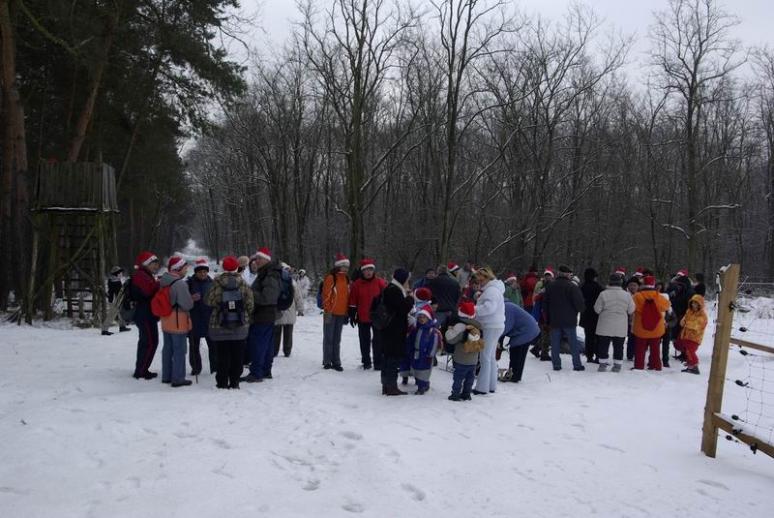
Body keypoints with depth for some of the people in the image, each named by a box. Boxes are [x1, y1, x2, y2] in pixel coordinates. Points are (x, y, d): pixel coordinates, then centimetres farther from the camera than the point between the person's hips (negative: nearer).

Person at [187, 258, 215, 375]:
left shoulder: (211, 283, 4)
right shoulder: (189, 283, -4)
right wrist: (190, 299, -23)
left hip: (209, 319, 1)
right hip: (194, 320, -1)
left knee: (213, 344, 5)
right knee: (194, 345, 7)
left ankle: (215, 367, 14)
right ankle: (195, 368, 20)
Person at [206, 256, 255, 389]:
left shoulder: (217, 284, -9)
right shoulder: (243, 283, -5)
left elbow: (209, 302, -2)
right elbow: (250, 305, -2)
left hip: (220, 327, -1)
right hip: (240, 326, 1)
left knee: (222, 356, 6)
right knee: (237, 356, 9)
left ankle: (222, 382, 8)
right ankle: (235, 382, 12)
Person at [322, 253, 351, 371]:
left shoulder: (346, 279, 12)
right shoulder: (330, 278, -9)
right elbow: (326, 296, -12)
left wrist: (347, 313, 14)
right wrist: (327, 311, -14)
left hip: (341, 314, 6)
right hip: (331, 313, -6)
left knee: (337, 339, 10)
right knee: (328, 338, 2)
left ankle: (336, 362, 15)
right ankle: (327, 362, 9)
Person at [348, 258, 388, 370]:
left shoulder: (380, 283, -2)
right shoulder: (357, 284, -1)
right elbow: (353, 302, 3)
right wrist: (352, 316, 1)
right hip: (362, 318, 1)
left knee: (378, 341, 4)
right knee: (364, 341, 11)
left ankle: (378, 363, 12)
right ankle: (366, 362, 22)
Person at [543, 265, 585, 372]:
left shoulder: (550, 286, 5)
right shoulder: (572, 286, -12)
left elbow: (545, 303, 10)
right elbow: (579, 303, -14)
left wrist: (547, 319, 16)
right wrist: (581, 309, 10)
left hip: (554, 320, 3)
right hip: (569, 320, -3)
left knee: (555, 344, 7)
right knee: (573, 343, 5)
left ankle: (556, 364, 7)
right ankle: (577, 364, 8)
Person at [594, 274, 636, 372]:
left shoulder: (603, 294, -11)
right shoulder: (626, 295, -5)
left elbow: (597, 309, -6)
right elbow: (631, 311, 2)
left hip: (605, 326, -1)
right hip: (621, 327, 2)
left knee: (603, 346, 8)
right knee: (619, 346, 11)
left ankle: (603, 364, 9)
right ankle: (617, 365, 13)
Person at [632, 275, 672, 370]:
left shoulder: (637, 296, -13)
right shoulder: (658, 296, -5)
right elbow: (667, 305, 10)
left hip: (641, 328, -2)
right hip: (656, 328, 2)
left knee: (640, 349, 6)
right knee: (655, 349, 15)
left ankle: (639, 366, 5)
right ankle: (656, 366, 19)